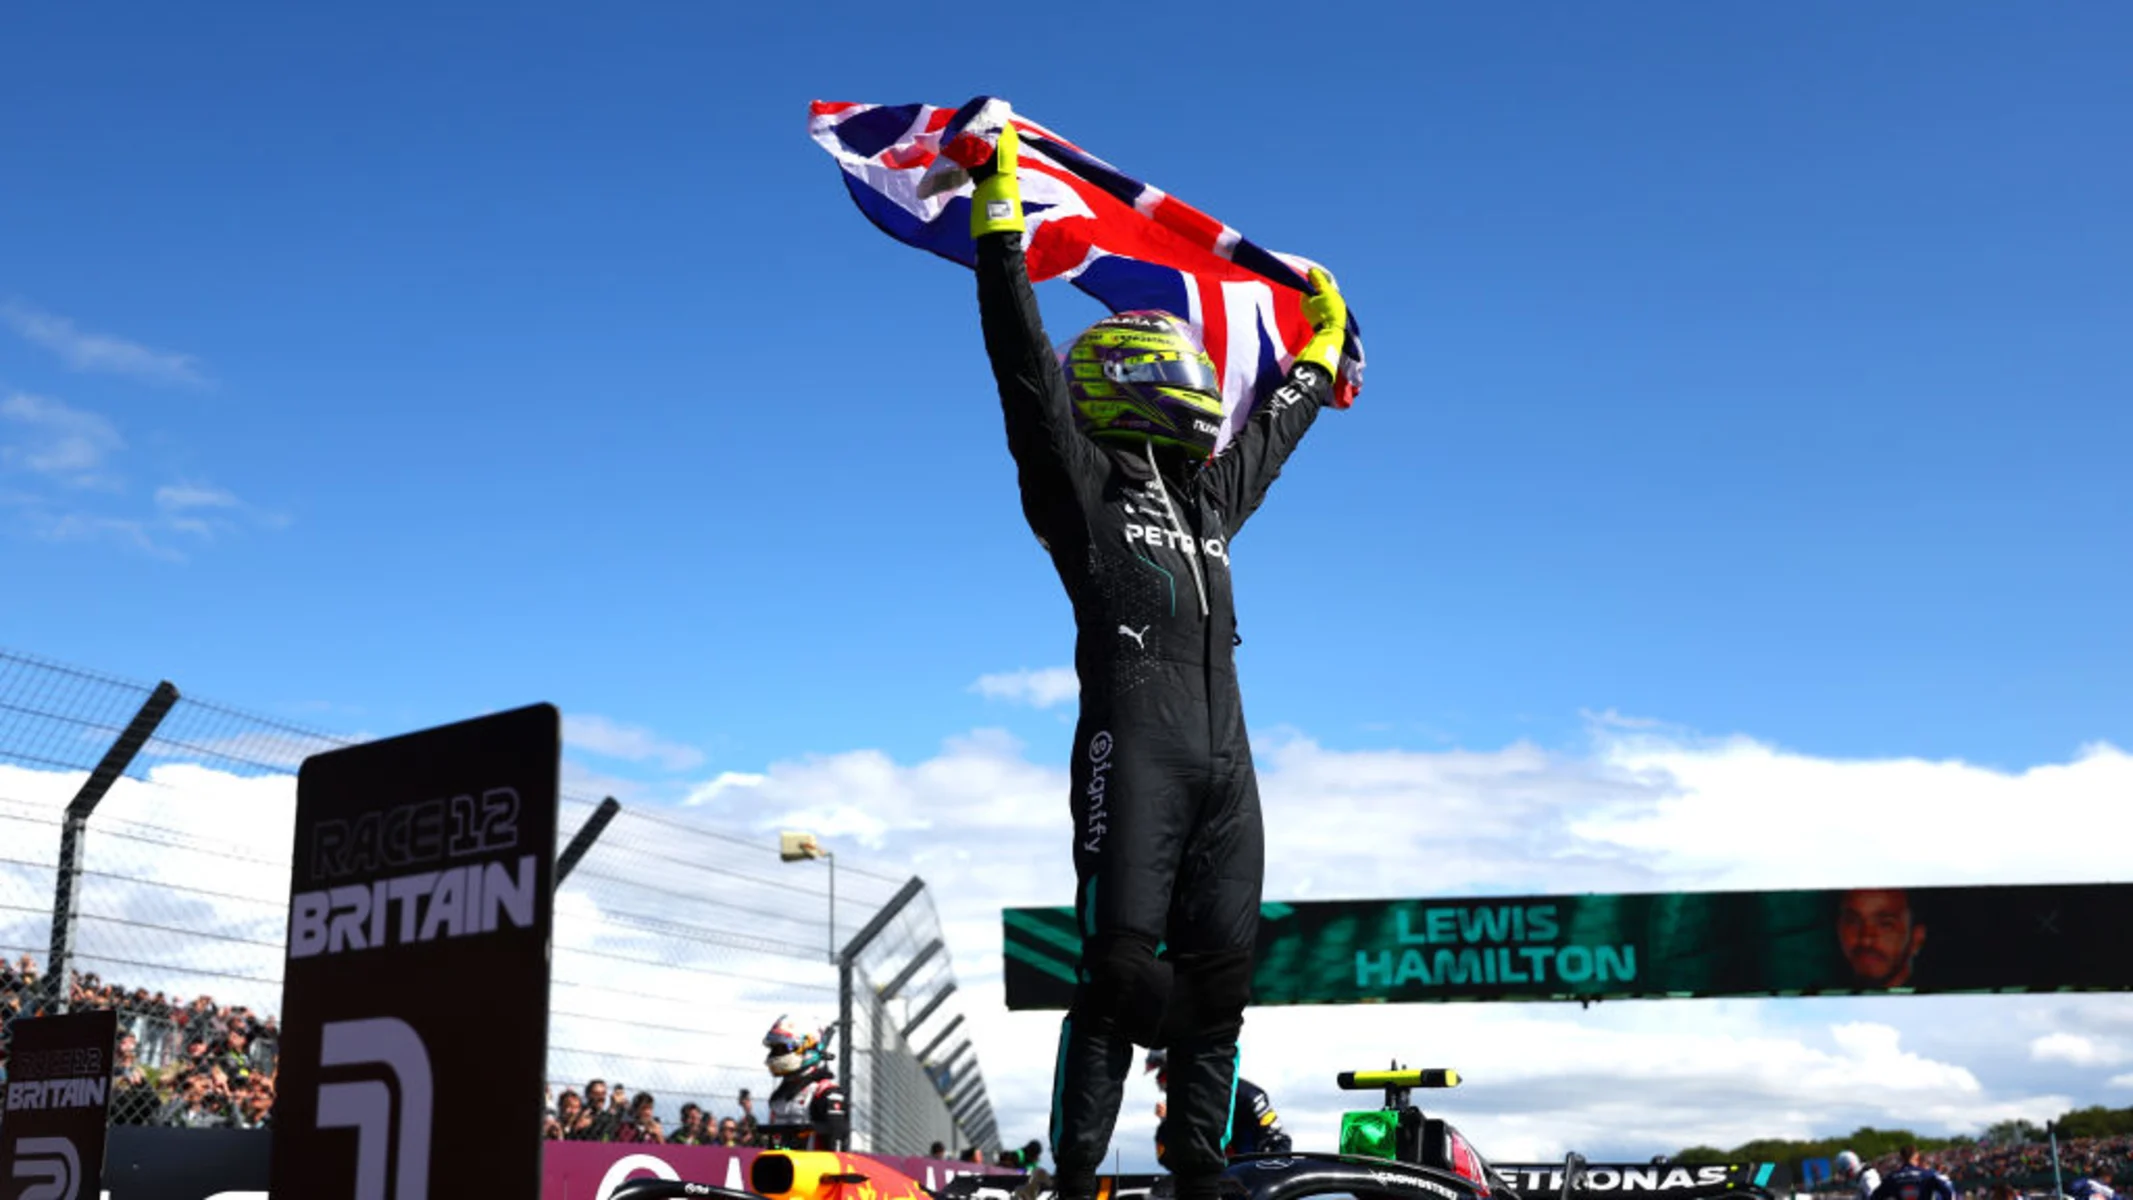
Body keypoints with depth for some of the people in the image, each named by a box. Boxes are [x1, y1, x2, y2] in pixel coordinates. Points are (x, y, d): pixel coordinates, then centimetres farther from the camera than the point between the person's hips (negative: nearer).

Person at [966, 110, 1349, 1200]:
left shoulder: (1210, 493, 26)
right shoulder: (1079, 477, 7)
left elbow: (1274, 426, 43)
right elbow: (1022, 355, -1)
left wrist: (1324, 340, 54)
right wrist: (999, 210, -3)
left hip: (1225, 753, 7)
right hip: (1132, 744, -7)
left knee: (1220, 967, 3)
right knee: (1123, 959, -12)